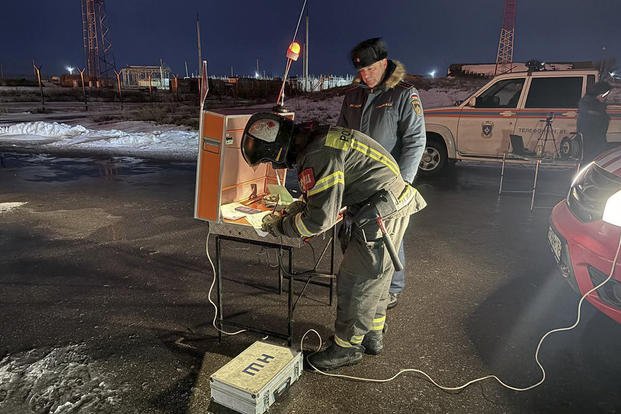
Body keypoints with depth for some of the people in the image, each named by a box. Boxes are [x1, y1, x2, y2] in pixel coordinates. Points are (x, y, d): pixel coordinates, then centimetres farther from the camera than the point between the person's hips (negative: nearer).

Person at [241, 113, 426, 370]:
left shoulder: (319, 155, -25)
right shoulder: (316, 139, 8)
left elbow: (321, 218, -23)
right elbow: (327, 194, 21)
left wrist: (281, 226, -8)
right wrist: (301, 206, 7)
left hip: (381, 215, -10)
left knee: (355, 282, 1)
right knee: (374, 278, 21)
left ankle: (347, 346, 20)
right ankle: (372, 336, 38)